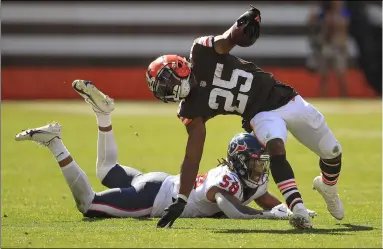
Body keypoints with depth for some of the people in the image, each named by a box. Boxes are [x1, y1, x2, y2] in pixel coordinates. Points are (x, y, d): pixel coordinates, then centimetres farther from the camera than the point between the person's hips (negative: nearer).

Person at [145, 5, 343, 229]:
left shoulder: (202, 53, -15)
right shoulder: (191, 109, -11)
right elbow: (192, 157, -11)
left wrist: (246, 23, -49)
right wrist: (180, 201, -18)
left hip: (284, 97, 1)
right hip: (262, 114, -1)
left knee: (333, 153, 7)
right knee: (276, 148, -34)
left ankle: (327, 187, 38)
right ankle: (298, 209, -39)